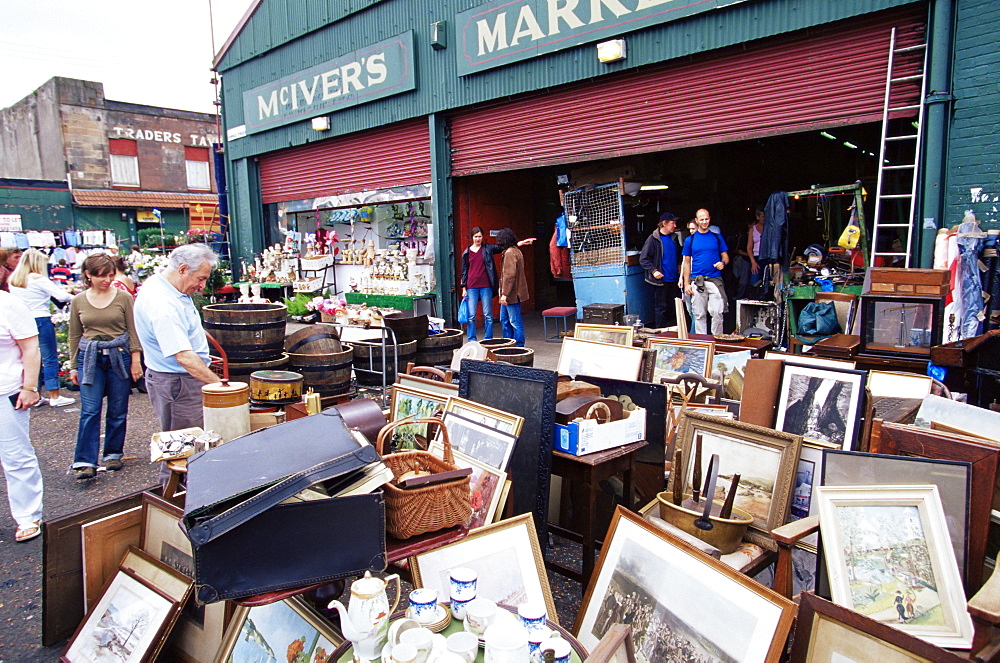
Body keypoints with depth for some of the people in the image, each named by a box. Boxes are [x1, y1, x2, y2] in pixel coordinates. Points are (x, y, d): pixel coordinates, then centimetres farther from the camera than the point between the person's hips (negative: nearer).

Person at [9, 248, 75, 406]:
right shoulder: (38, 279, -13)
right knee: (50, 358, -1)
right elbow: (61, 296, -17)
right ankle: (55, 397, 1)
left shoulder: (13, 281, 9)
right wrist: (74, 297, -1)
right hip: (41, 320, -7)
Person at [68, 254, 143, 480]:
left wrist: (135, 360, -2)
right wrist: (73, 366, 10)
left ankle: (113, 454, 21)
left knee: (118, 410, 7)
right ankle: (85, 463, -4)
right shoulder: (78, 301, 4)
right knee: (89, 411, -6)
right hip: (90, 358, 1)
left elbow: (133, 331, 1)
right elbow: (74, 336, 11)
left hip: (119, 356, 0)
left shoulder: (123, 297, -1)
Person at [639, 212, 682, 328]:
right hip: (661, 280, -6)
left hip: (674, 280, 6)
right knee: (661, 307, 0)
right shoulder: (653, 239, -7)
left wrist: (679, 268, 9)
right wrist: (653, 271, -19)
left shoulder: (674, 238, 12)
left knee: (675, 308, 10)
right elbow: (643, 259, -9)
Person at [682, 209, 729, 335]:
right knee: (699, 314, 4)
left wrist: (723, 263, -11)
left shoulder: (717, 237, 10)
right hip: (697, 281, 0)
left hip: (715, 280, 0)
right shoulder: (690, 239, 9)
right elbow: (687, 262, 10)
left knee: (717, 312, -7)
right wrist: (686, 284, 3)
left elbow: (725, 256, 13)